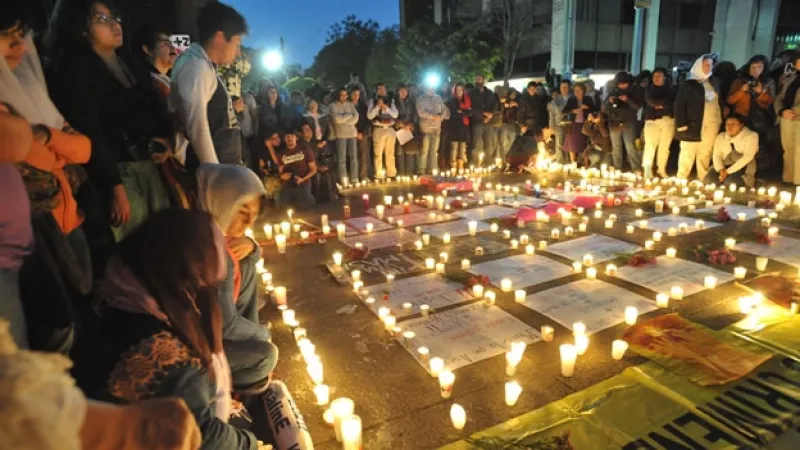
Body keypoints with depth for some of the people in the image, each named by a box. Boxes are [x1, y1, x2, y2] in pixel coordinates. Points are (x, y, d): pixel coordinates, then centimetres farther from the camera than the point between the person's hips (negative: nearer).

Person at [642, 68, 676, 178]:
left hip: (668, 120, 2)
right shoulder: (649, 89, 12)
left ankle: (662, 169, 14)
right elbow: (651, 102, -5)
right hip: (652, 120, -1)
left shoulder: (670, 90, 12)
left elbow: (673, 103, -1)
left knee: (665, 146, 4)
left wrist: (661, 105, -8)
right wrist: (665, 102, -4)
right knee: (650, 144, -15)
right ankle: (647, 169, -16)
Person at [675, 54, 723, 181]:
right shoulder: (689, 84, -3)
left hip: (711, 127, 6)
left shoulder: (713, 83, 16)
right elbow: (679, 105, -8)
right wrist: (682, 125, -16)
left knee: (705, 155, 10)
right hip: (694, 126, -5)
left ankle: (703, 181, 16)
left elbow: (719, 102, 18)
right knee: (688, 155, -4)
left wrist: (720, 120, 6)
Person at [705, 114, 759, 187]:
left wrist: (728, 171, -22)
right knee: (709, 180, -24)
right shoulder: (721, 137, 9)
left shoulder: (751, 135, -5)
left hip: (743, 167, -4)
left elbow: (747, 156, -15)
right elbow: (717, 155, 2)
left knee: (729, 182, -34)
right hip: (725, 166, 4)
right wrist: (721, 170, -19)